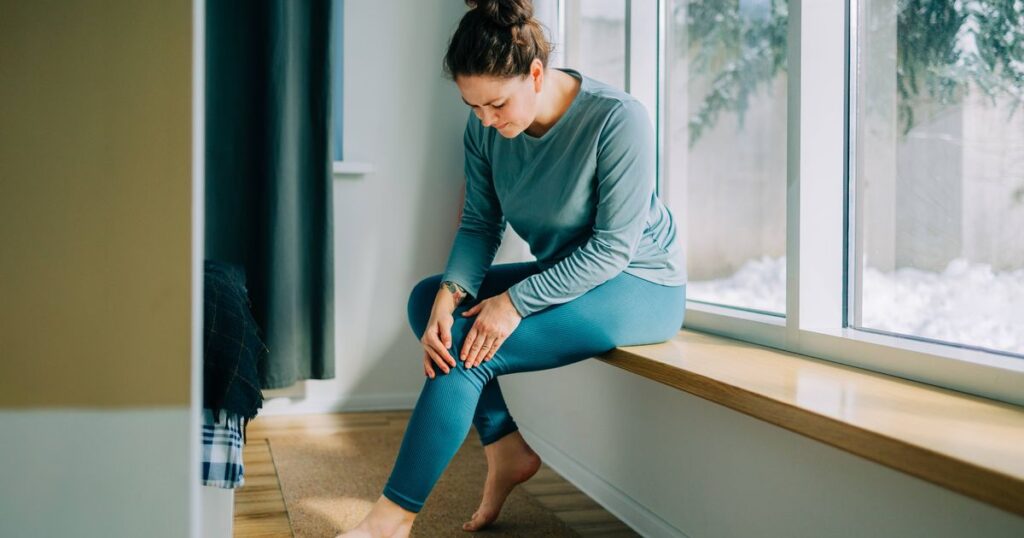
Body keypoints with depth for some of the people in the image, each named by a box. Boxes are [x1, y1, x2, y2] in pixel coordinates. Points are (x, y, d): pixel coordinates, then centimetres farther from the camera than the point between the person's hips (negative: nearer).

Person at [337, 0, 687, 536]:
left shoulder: (618, 120, -25)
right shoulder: (485, 127, -7)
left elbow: (613, 247, -24)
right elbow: (480, 224, -3)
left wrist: (515, 302, -28)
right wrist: (450, 292, -22)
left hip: (638, 285, -7)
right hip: (564, 271, 8)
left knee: (470, 346, -23)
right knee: (427, 297, -4)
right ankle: (505, 451, -3)